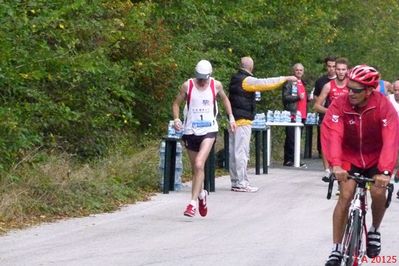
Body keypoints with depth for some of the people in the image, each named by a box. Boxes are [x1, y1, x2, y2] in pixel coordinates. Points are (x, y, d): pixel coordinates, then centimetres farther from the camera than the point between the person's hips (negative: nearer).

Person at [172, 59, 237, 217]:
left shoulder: (216, 85, 0)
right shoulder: (187, 86, -3)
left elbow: (224, 99, 19)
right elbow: (176, 103, 7)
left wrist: (231, 117, 12)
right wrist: (176, 118, -11)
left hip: (209, 130, -2)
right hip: (190, 131, 2)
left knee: (199, 164, -19)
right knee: (195, 168, 12)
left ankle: (193, 203, -17)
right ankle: (201, 194, 40)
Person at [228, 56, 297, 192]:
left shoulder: (235, 79, 14)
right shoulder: (247, 80, -13)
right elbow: (265, 83, -17)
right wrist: (285, 79, -12)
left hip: (233, 119, 9)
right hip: (243, 120, -9)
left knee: (234, 151, 9)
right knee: (241, 151, -8)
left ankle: (235, 182, 13)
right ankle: (241, 183, -9)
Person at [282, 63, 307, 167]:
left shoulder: (303, 83, 22)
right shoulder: (289, 83, -4)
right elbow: (285, 98, -12)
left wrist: (308, 98, 13)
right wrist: (298, 97, -21)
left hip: (301, 115, 8)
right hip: (292, 114, -8)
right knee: (291, 138, -7)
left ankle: (295, 160, 12)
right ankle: (288, 160, -5)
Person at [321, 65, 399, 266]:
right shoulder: (340, 104, -22)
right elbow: (332, 135, -31)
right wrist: (335, 165, -46)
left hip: (376, 158, -1)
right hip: (350, 157, 1)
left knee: (378, 192, -21)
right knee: (345, 196, -14)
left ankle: (374, 230, 9)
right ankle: (336, 250, -6)